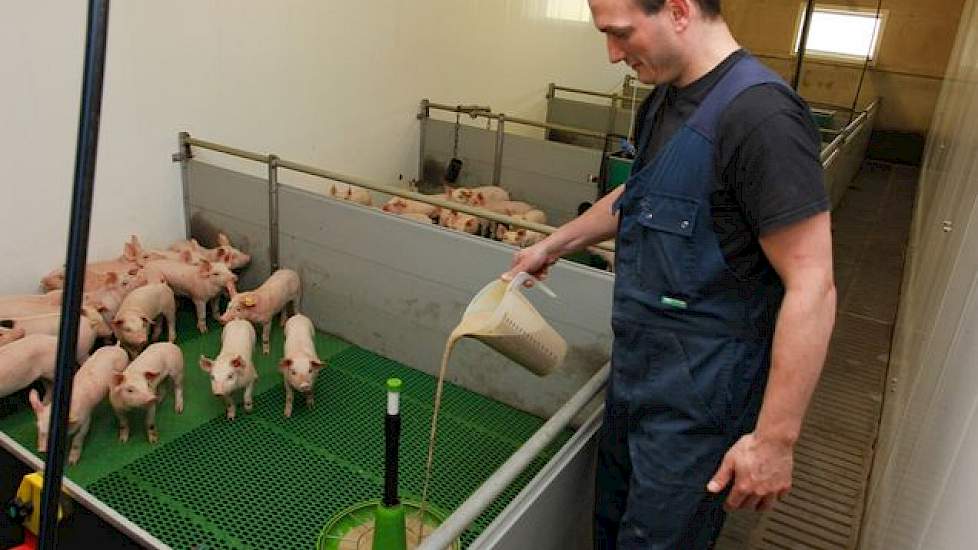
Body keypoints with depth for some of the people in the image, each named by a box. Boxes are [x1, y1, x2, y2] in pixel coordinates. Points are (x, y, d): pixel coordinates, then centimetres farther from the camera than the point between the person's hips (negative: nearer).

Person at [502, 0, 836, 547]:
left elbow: (812, 287, -23)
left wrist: (775, 438, -21)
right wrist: (554, 245, 25)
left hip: (698, 394, -8)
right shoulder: (665, 100, 5)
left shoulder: (762, 115, -23)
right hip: (637, 370, 8)